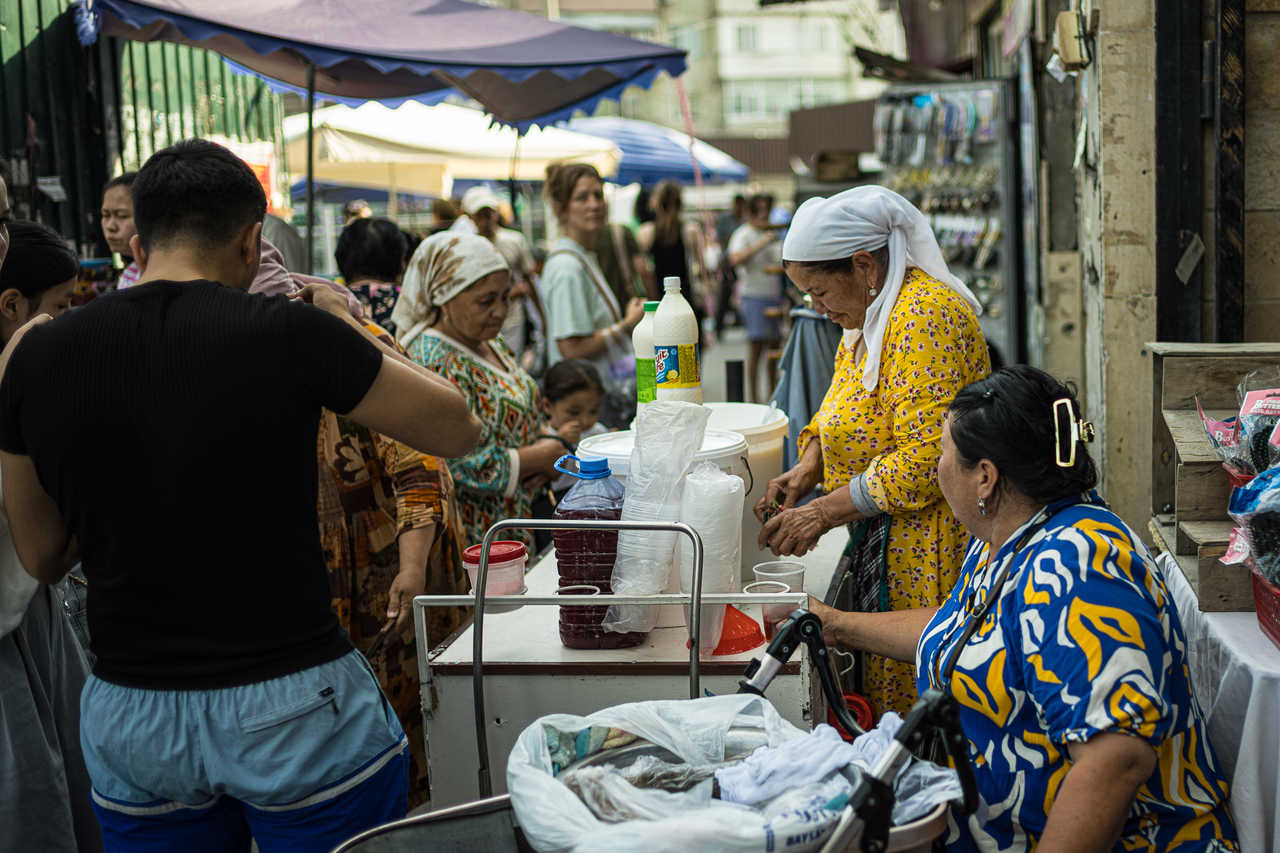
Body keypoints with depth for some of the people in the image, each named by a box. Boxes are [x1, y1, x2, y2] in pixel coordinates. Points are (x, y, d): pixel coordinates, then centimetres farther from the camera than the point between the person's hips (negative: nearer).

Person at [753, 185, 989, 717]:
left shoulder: (925, 315, -18)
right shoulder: (871, 313, 14)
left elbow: (927, 458, -24)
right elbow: (841, 410, 24)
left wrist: (824, 511, -19)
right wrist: (807, 469, 4)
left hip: (926, 551, -9)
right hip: (881, 542, 9)